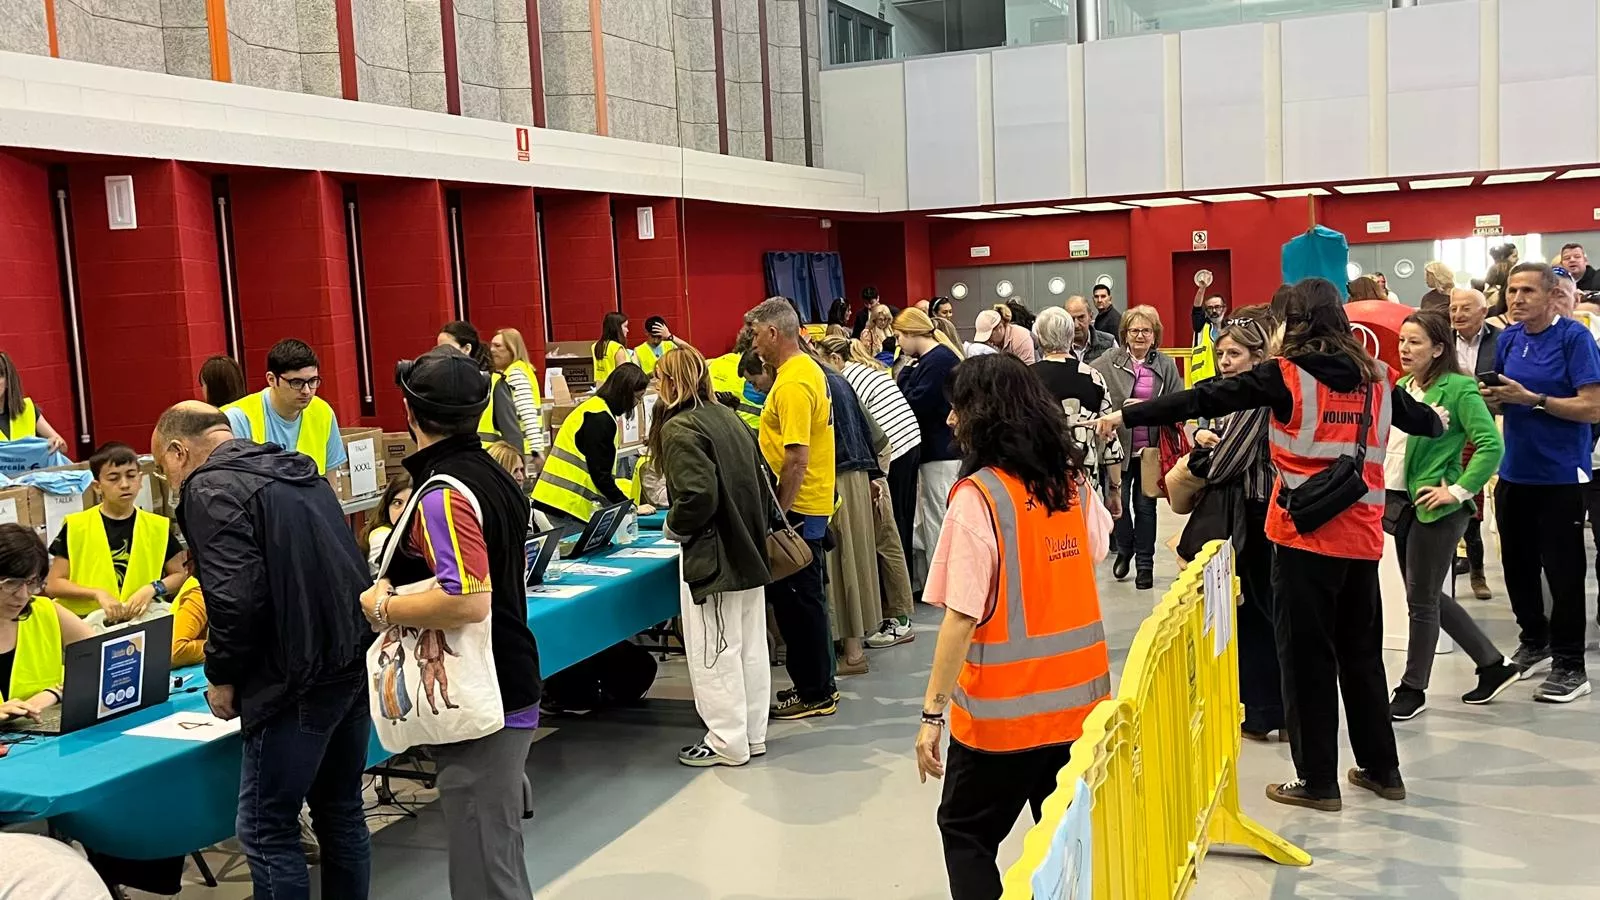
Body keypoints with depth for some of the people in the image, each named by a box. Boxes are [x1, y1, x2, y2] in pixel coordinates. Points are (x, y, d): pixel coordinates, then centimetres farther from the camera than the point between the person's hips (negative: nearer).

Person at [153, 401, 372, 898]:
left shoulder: (210, 488, -9)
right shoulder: (296, 470, 17)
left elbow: (236, 597, -20)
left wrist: (222, 676, -5)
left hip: (299, 679, -9)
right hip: (354, 663, 9)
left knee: (267, 830, 3)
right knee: (341, 813, 18)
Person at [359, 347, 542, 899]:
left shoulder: (443, 493, -18)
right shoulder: (492, 476, 9)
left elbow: (469, 602, -28)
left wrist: (383, 609, -14)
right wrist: (398, 586, 7)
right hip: (505, 689, 9)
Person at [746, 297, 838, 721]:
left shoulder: (793, 384, -20)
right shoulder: (807, 368, 12)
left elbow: (796, 459, -24)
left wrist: (778, 513, -20)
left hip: (797, 509, -10)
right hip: (809, 505, 10)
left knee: (797, 599, -1)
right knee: (802, 597, 16)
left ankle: (814, 693, 9)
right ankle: (816, 685, 26)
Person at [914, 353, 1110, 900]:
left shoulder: (978, 496, -18)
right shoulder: (1073, 479, 2)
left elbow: (962, 618, -20)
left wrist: (932, 713, -15)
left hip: (1007, 705, -6)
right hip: (1078, 691, 6)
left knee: (966, 832, 12)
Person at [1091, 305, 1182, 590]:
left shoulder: (1166, 365, 0)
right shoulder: (1108, 363, -3)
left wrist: (1147, 407, -16)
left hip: (1152, 447, 0)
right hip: (1119, 444, 0)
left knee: (1145, 505, 8)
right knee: (1119, 501, 5)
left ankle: (1145, 564, 20)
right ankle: (1124, 550, 31)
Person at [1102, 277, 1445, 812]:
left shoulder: (1286, 376, -7)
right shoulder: (1374, 377, 8)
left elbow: (1207, 399, -8)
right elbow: (1419, 417, 26)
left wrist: (1129, 416, -2)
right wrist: (1437, 423, 50)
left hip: (1306, 535, -5)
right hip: (1362, 537, 5)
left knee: (1307, 655, 4)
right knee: (1361, 652, 18)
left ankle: (1317, 779, 10)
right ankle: (1381, 768, 27)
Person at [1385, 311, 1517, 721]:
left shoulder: (1458, 388, -12)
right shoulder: (1401, 387, 11)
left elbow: (1491, 444, -18)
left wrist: (1458, 490, -19)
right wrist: (1381, 485, 8)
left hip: (1435, 508, -8)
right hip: (1399, 502, 8)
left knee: (1421, 600, 2)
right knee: (1429, 596, 15)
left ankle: (1413, 688, 16)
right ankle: (1494, 665, 30)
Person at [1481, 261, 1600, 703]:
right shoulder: (1508, 339, 5)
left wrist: (1531, 399, -22)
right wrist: (1490, 396, -7)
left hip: (1560, 475, -6)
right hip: (1514, 471, 6)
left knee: (1562, 571, 1)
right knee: (1517, 564, 16)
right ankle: (1534, 641, 36)